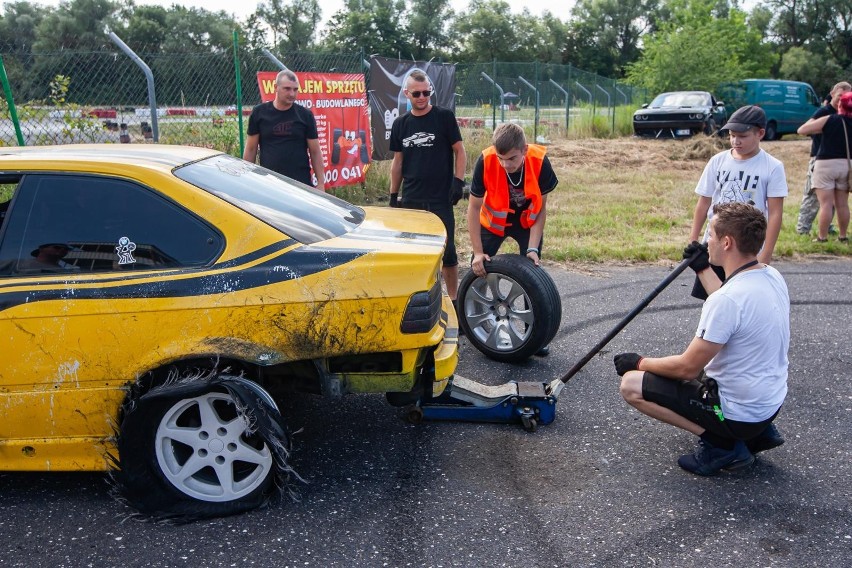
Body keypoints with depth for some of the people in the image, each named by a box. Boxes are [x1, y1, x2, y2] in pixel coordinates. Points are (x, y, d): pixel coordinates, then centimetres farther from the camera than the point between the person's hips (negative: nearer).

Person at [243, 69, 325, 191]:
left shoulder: (305, 115, 2)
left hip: (301, 183, 0)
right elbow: (250, 150, 7)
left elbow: (315, 152, 5)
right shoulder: (259, 113, 3)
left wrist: (321, 182, 0)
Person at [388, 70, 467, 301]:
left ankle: (453, 298, 12)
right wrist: (393, 195, 10)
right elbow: (397, 161, 13)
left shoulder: (444, 117, -1)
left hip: (440, 198, -4)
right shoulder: (400, 124, 10)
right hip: (410, 199, 4)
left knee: (446, 250, 0)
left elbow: (459, 151, 0)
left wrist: (458, 181, -12)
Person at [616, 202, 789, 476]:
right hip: (770, 402, 9)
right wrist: (703, 268, 26)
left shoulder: (727, 299, -29)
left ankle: (720, 444, -5)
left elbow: (687, 368, -21)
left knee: (631, 385, -7)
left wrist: (640, 363, -6)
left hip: (738, 413, -9)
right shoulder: (772, 276, -2)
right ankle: (758, 433, 17)